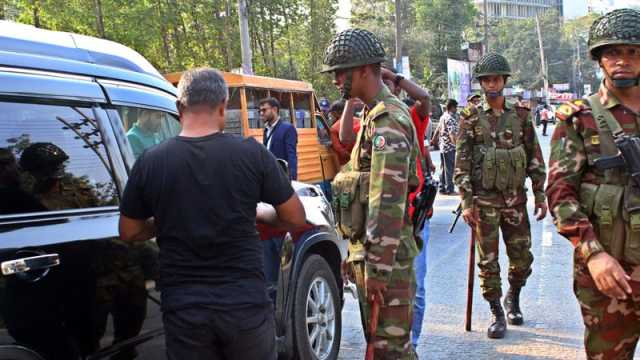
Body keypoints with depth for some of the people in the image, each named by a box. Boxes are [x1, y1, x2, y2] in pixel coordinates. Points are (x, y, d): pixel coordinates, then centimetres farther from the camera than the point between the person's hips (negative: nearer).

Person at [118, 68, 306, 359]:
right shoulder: (251, 153, -9)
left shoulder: (150, 162, -7)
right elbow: (295, 218, -1)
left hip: (183, 309, 1)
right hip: (246, 304, 0)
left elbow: (129, 233, 5)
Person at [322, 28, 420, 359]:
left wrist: (378, 268, -24)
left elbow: (389, 201, -24)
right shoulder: (374, 114, 14)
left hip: (385, 253, -10)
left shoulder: (387, 120, -18)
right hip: (370, 245, 10)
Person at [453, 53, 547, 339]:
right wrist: (467, 202, -9)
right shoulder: (471, 118, -2)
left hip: (515, 198, 2)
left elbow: (535, 158, 9)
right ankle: (496, 313, 17)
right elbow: (461, 163, -4)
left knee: (522, 257, 8)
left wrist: (540, 196, 5)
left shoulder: (520, 116, 5)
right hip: (484, 199, -2)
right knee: (488, 260, 2)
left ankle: (513, 297, 35)